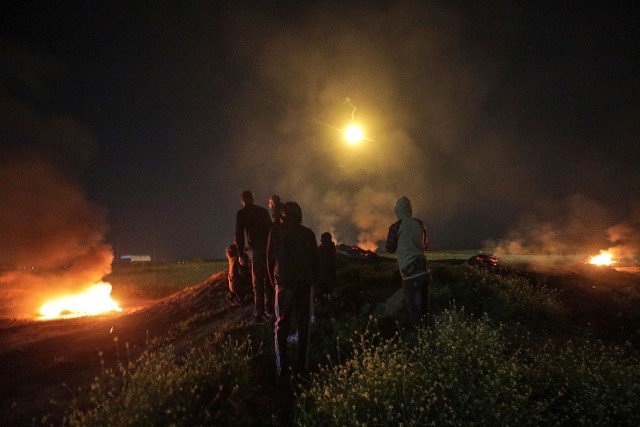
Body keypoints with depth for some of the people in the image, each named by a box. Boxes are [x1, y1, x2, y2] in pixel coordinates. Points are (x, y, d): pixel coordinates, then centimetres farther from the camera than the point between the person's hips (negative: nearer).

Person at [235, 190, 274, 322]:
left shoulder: (241, 213, 2)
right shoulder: (263, 210, 15)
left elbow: (239, 234, -4)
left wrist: (240, 253, 2)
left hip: (256, 250, -5)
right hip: (269, 248, 5)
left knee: (257, 283, -1)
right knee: (268, 280, 16)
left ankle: (259, 314, -2)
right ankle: (269, 309, 22)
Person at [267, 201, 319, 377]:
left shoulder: (275, 232, -2)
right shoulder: (308, 234, -1)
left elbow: (270, 259, 2)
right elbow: (315, 260, 3)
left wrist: (273, 281, 12)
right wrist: (313, 281, 12)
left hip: (284, 284, -1)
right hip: (304, 284, 1)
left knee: (281, 326, 8)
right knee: (303, 326, 9)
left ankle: (281, 368, 5)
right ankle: (302, 366, 10)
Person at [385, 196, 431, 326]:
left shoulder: (396, 227, -8)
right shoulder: (420, 224, 6)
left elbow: (390, 249, 5)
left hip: (410, 275, -5)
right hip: (425, 271, 5)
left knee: (415, 311, 2)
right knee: (424, 308, 20)